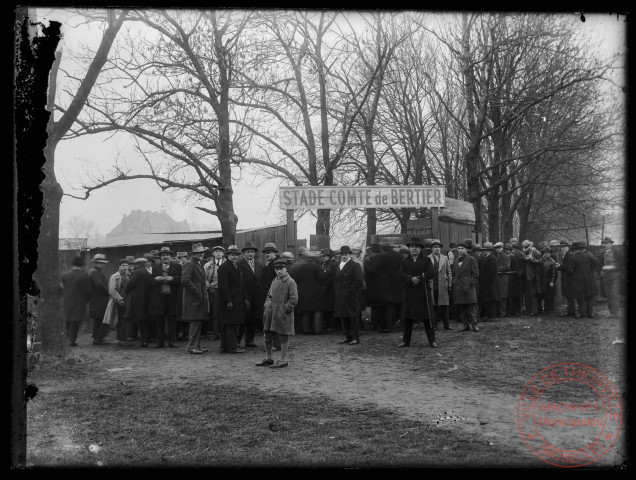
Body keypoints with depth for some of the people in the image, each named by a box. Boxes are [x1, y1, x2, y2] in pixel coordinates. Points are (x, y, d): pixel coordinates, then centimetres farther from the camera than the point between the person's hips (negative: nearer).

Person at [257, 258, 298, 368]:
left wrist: (284, 310, -15)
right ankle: (268, 358, 24)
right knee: (267, 335, 11)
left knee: (283, 337, 1)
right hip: (270, 314, 8)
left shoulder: (290, 282, -8)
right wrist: (267, 305, 7)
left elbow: (294, 299, -12)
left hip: (282, 315, -7)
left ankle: (283, 360, 10)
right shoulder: (274, 281, 14)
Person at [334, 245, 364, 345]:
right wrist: (336, 290, 12)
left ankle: (355, 338, -1)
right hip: (340, 297, 8)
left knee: (353, 317, -5)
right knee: (343, 317, 9)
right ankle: (348, 336, 17)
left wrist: (350, 292, -16)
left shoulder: (355, 265, -6)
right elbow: (336, 280, 26)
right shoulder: (339, 266, 18)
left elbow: (358, 280, -13)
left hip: (351, 296, -7)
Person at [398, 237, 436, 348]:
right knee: (407, 318, 5)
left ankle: (432, 341, 7)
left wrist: (419, 278, -16)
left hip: (423, 293, -2)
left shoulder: (426, 260, 8)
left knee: (427, 318, 0)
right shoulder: (404, 262, 14)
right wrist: (411, 279, -21)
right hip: (408, 293, 2)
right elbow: (401, 274, -4)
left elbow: (431, 274, -7)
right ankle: (406, 340, 14)